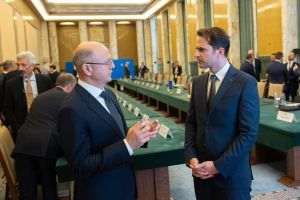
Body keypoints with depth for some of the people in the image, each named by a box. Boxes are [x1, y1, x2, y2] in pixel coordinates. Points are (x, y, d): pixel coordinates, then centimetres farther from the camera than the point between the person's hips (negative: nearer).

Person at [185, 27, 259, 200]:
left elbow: (249, 133, -14)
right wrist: (191, 157, -3)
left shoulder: (246, 83, -12)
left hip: (232, 172, -4)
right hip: (202, 170, 5)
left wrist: (219, 165, -14)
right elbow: (191, 122, 9)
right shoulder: (198, 82, 5)